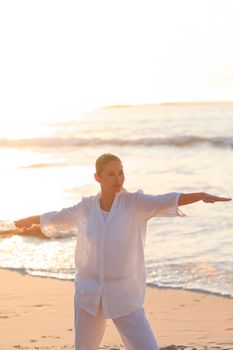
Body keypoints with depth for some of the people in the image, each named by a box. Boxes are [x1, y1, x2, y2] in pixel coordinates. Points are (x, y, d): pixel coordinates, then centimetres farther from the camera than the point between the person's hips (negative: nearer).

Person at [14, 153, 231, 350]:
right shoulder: (86, 208, 1)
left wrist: (202, 195, -43)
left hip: (124, 297, -3)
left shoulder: (134, 203, -8)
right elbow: (55, 218, 20)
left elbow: (167, 201, -26)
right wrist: (29, 220, 38)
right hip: (89, 294, 3)